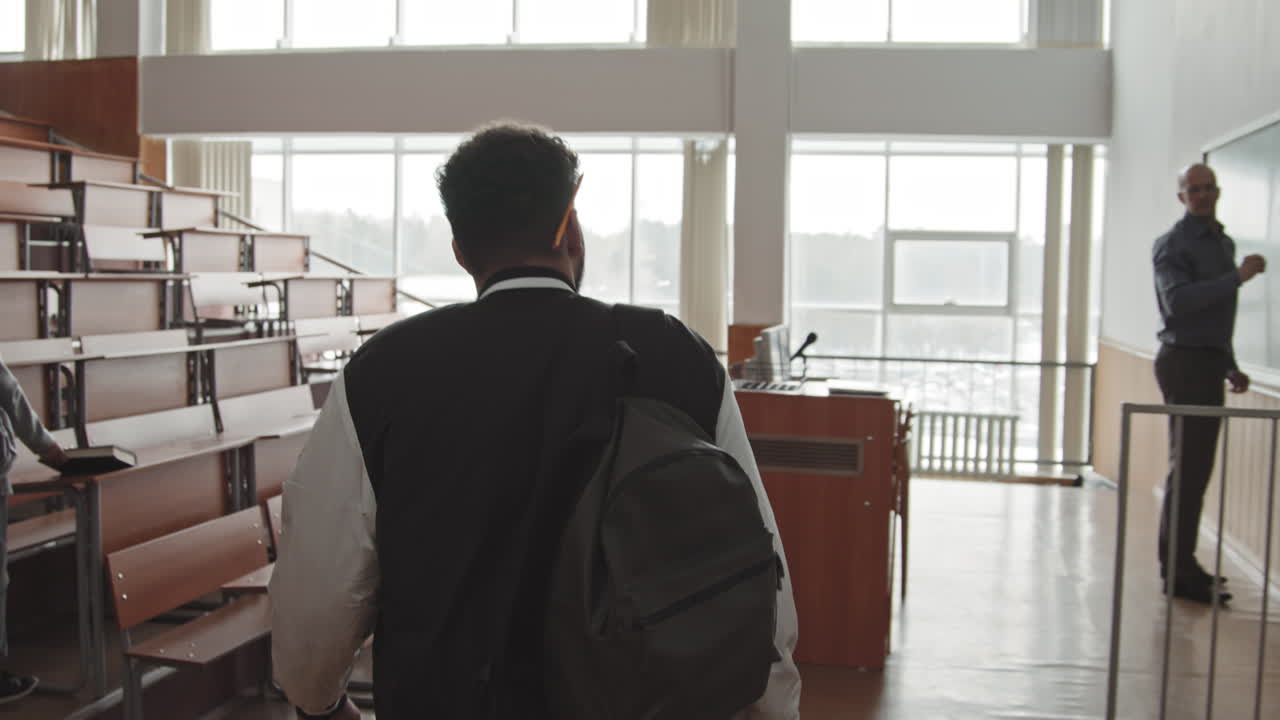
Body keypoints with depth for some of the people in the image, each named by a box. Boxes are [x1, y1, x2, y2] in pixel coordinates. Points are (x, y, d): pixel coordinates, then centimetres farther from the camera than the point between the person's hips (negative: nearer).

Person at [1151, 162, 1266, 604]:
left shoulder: (1224, 243, 19)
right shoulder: (1173, 245, -8)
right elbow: (1178, 301, -23)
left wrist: (1230, 367, 19)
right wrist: (1237, 278, -24)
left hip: (1209, 362, 9)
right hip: (1185, 361, -9)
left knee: (1197, 468, 10)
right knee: (1187, 466, -9)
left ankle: (1180, 563, 18)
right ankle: (1178, 572, -6)